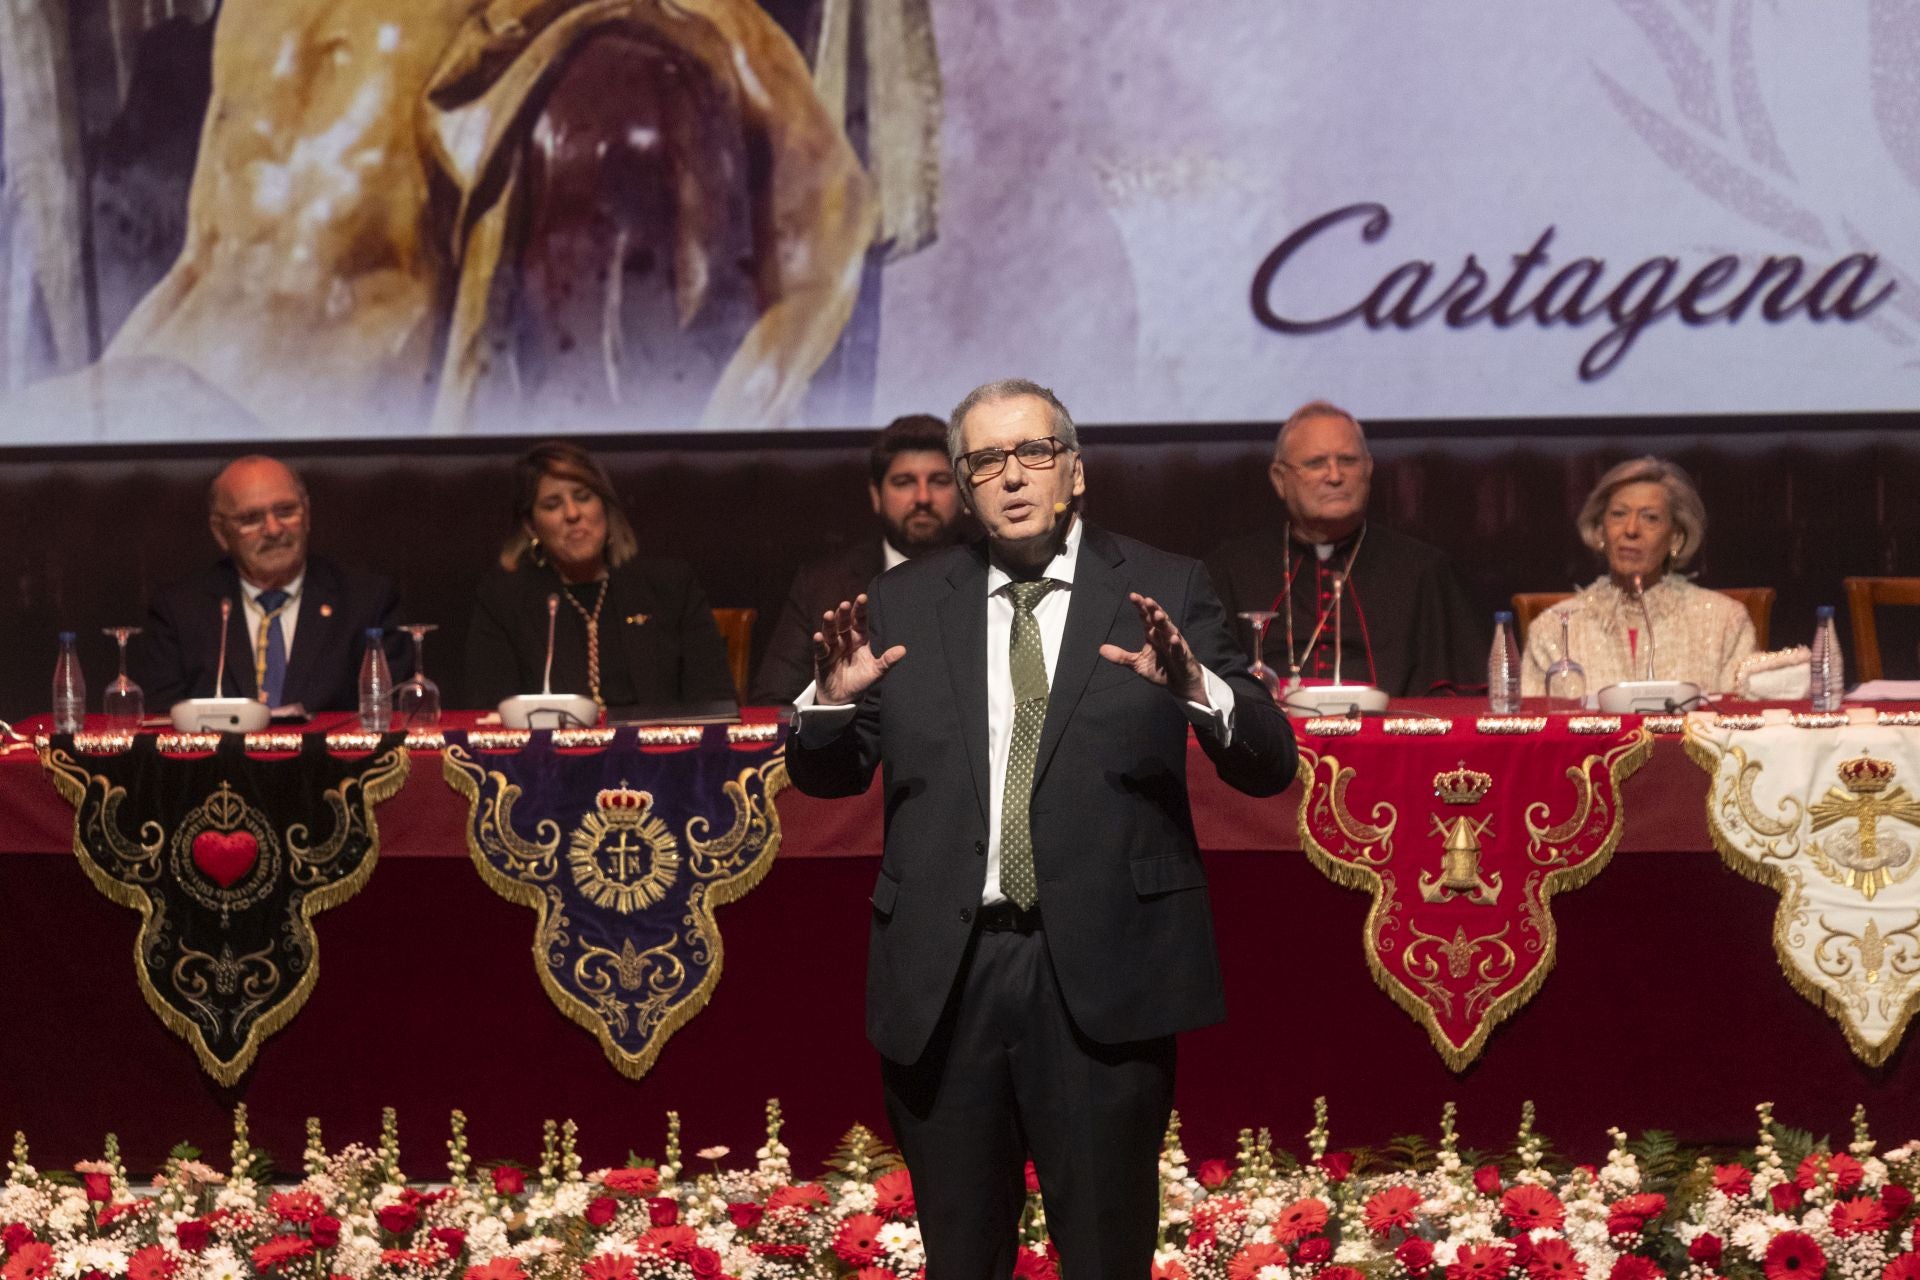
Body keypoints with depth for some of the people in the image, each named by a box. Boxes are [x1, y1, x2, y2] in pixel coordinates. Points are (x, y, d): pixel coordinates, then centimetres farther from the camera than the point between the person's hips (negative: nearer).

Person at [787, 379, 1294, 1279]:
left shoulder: (1163, 592, 3)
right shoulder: (903, 604, 9)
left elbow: (1268, 766, -3)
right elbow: (825, 776, 12)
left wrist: (1194, 686, -23)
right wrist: (833, 696, -9)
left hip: (1101, 967, -2)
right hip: (944, 973, 2)